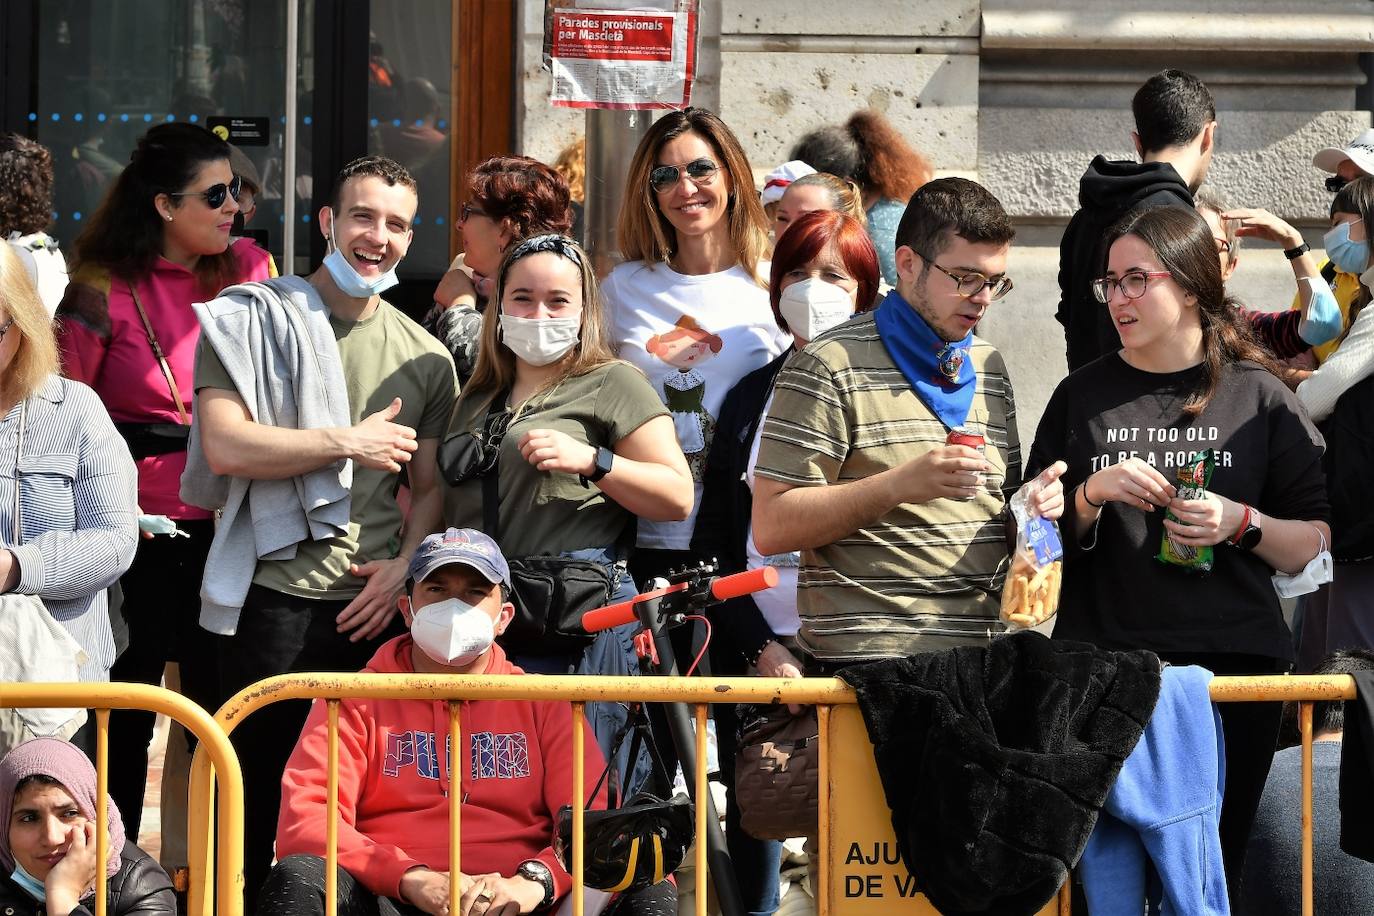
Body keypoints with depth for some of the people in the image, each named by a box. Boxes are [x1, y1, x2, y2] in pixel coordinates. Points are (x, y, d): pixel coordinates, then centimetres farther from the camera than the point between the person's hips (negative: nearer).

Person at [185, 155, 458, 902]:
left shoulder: (424, 356, 13)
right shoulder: (254, 316, 1)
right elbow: (224, 445, -10)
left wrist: (404, 565, -2)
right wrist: (348, 443, -10)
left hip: (374, 601, 4)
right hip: (275, 595, -3)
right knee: (258, 783, 1)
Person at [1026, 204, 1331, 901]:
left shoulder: (1258, 397, 5)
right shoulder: (1083, 396, 10)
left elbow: (1313, 542, 6)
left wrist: (1241, 524, -11)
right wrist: (1091, 496, -7)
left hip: (1230, 658, -1)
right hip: (1103, 665, 1)